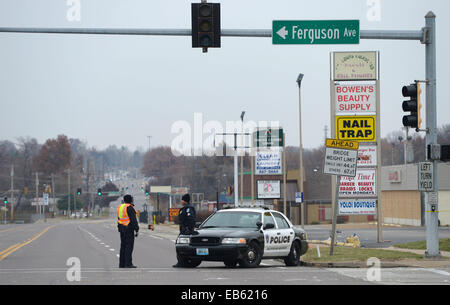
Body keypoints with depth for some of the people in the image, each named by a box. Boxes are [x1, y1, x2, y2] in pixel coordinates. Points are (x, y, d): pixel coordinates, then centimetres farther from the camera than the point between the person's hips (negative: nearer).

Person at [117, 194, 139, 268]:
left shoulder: (120, 207, 12)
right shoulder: (130, 208, -13)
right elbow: (133, 220, -18)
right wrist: (136, 230, -17)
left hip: (121, 228, 8)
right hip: (129, 228, -8)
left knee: (123, 246, 10)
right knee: (129, 246, -7)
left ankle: (122, 264, 10)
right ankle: (128, 264, -11)